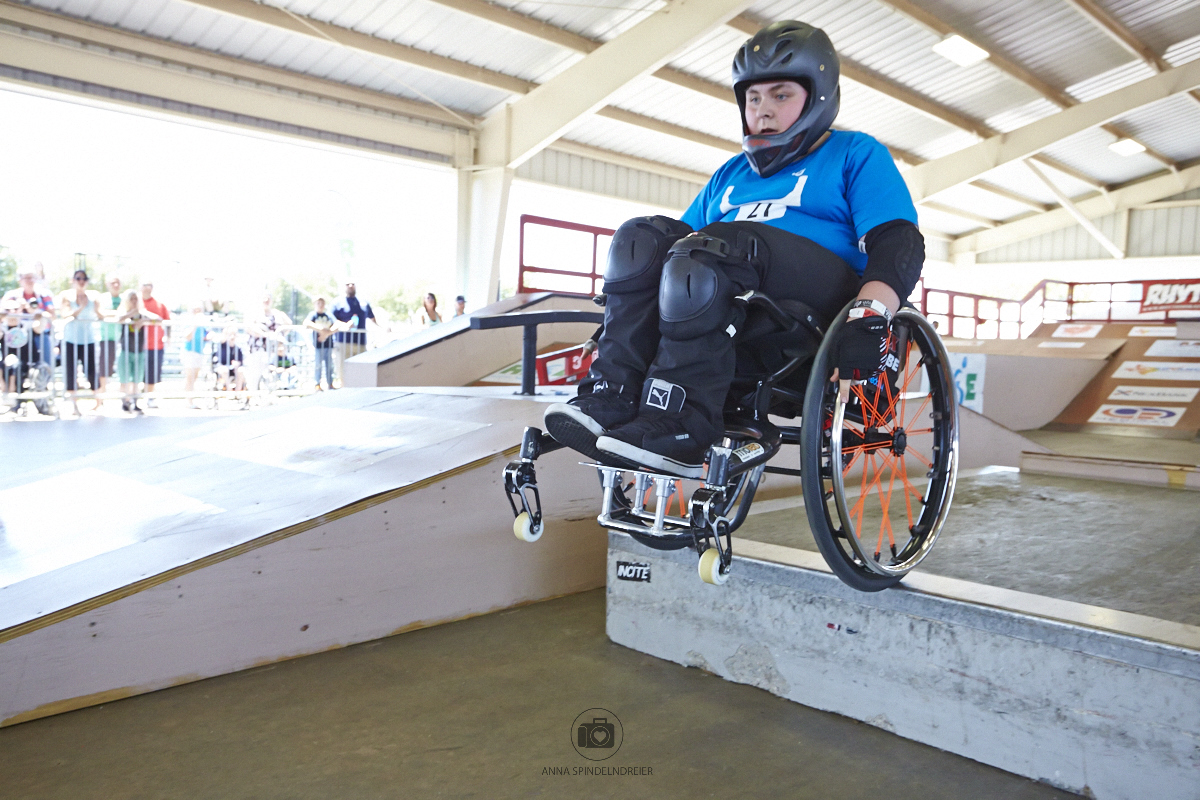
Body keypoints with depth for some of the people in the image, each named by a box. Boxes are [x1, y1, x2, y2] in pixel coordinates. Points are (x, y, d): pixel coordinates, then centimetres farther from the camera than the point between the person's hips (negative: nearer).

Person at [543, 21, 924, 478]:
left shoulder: (856, 155, 14)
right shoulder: (732, 174, 32)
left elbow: (899, 242, -1)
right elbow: (687, 235, 26)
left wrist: (870, 314, -21)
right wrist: (624, 310, 10)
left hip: (821, 308, -5)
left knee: (715, 245, -32)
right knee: (640, 238, -16)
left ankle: (681, 428, -38)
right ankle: (612, 398, -28)